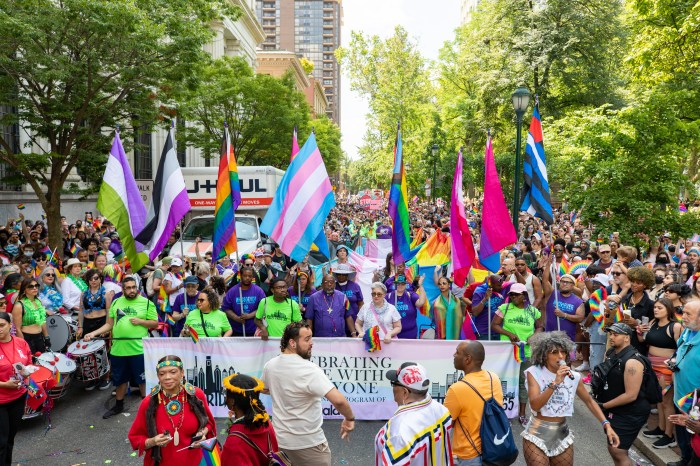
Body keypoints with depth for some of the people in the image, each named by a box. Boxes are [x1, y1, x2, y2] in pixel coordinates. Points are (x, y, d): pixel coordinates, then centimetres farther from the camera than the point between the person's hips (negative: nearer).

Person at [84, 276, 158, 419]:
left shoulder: (147, 303, -3)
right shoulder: (116, 303, 8)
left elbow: (155, 323, -1)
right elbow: (109, 324, 11)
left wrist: (140, 321, -16)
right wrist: (93, 333, -1)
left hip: (139, 350, -3)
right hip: (118, 349, 4)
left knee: (142, 379, 6)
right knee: (120, 379, 17)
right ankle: (119, 405, 35)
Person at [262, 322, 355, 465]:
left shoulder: (270, 365, -5)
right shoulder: (309, 370, -26)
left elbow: (264, 389, 17)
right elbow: (339, 400, -35)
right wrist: (350, 419, -18)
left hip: (279, 438, 6)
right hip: (308, 442, -6)